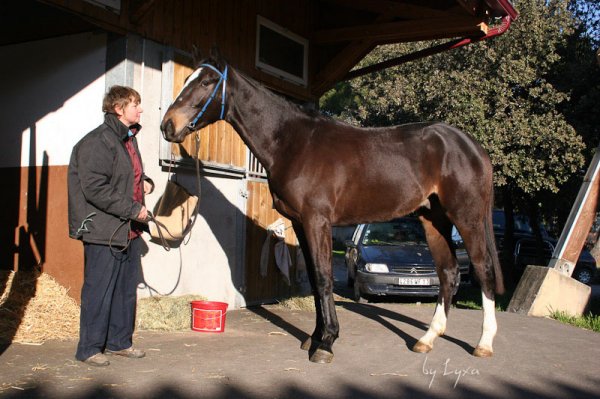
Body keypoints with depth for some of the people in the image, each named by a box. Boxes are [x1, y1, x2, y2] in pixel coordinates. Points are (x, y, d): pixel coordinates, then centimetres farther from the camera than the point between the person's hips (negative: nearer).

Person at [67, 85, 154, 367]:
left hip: (130, 230, 9)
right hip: (104, 230, -9)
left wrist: (146, 183, 8)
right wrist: (133, 209, -19)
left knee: (127, 289, 14)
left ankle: (119, 341, 27)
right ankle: (89, 348, 10)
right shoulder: (97, 142, -13)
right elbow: (95, 189, -21)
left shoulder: (128, 139, 15)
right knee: (99, 290, -1)